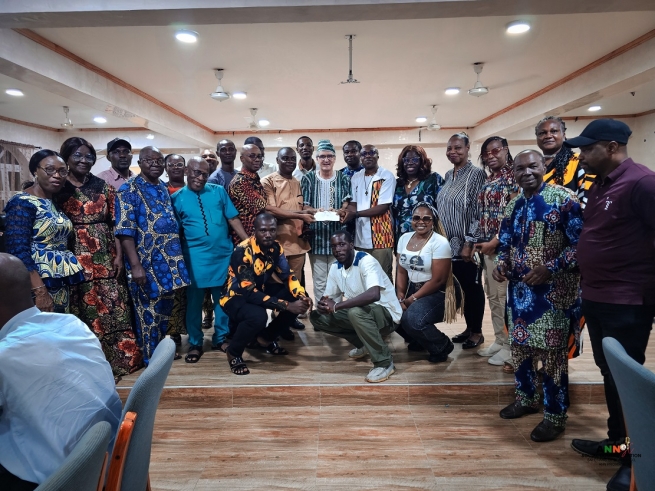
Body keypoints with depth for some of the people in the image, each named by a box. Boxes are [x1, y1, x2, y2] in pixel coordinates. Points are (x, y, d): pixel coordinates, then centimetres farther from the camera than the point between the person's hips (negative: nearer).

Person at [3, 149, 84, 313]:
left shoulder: (56, 203, 12)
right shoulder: (23, 202, -11)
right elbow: (18, 251, -19)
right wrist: (40, 291, -24)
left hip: (62, 285, 8)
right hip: (38, 285, -8)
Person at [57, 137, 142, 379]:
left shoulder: (104, 187, 9)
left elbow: (115, 224, 6)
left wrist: (118, 255, -1)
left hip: (106, 257, 2)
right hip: (75, 258, -2)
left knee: (113, 309, 3)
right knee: (82, 312, 4)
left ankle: (120, 359, 15)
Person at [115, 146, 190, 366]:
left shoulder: (164, 189, 13)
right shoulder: (129, 189, -10)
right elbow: (125, 230, -16)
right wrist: (135, 265, -22)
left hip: (169, 260, 7)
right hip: (146, 262, -7)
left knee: (165, 309, 16)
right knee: (149, 311, 2)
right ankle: (151, 360, 16)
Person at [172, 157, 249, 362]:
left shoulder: (219, 191, 4)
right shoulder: (177, 198, -1)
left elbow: (233, 219, 3)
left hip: (224, 254, 2)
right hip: (195, 257, -2)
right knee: (194, 301, 8)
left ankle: (220, 338, 29)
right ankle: (195, 343, 24)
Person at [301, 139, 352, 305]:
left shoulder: (343, 178, 6)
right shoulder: (308, 178, 4)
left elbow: (348, 204, -1)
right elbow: (303, 206, 0)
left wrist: (338, 212, -23)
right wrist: (316, 211, -22)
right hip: (316, 237, 0)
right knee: (319, 281, 6)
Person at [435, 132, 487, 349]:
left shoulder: (476, 174, -10)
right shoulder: (448, 175, 12)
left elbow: (478, 212, -15)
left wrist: (469, 243, -18)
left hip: (467, 244, -7)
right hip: (450, 243, 7)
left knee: (473, 287, 4)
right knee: (461, 287, 14)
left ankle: (477, 332, 17)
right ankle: (468, 327, 26)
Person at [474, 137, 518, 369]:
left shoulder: (513, 176, -7)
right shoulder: (488, 181, 17)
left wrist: (493, 243, -16)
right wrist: (481, 243, 8)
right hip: (487, 246, 9)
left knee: (505, 296, -3)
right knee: (493, 296, 13)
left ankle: (510, 347, 8)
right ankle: (500, 341, 24)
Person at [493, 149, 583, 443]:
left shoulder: (564, 199, -11)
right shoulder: (513, 206, 10)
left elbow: (579, 244, -14)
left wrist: (550, 268, -22)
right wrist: (500, 265, -3)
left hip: (552, 291, -6)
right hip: (519, 290, 7)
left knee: (552, 353, 2)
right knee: (519, 346, 16)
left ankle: (555, 415, 19)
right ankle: (526, 398, 37)